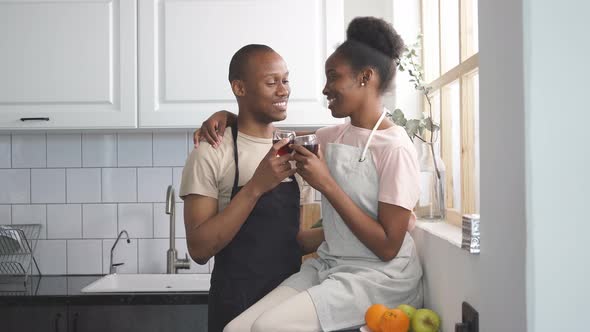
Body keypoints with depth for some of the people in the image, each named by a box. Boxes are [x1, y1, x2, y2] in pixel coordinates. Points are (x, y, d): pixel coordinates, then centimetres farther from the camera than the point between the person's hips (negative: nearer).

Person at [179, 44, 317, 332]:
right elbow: (199, 249, -19)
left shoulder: (291, 153, 5)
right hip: (236, 305, -5)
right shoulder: (210, 155, -13)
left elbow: (295, 237, 11)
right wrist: (256, 186, -25)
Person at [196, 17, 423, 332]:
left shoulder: (394, 148, -14)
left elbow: (387, 247, -18)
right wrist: (226, 116, 6)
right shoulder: (333, 136, 8)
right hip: (326, 266, 6)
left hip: (379, 275, -6)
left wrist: (326, 184, -20)